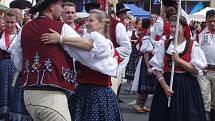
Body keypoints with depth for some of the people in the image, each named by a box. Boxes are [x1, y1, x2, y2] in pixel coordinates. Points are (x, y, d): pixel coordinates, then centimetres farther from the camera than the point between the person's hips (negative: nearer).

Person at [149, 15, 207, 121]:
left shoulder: (193, 46, -2)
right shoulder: (164, 45, 5)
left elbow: (196, 70, -8)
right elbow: (157, 68, 0)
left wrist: (179, 60, -17)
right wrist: (165, 86, -12)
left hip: (186, 86, -2)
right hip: (165, 83, 2)